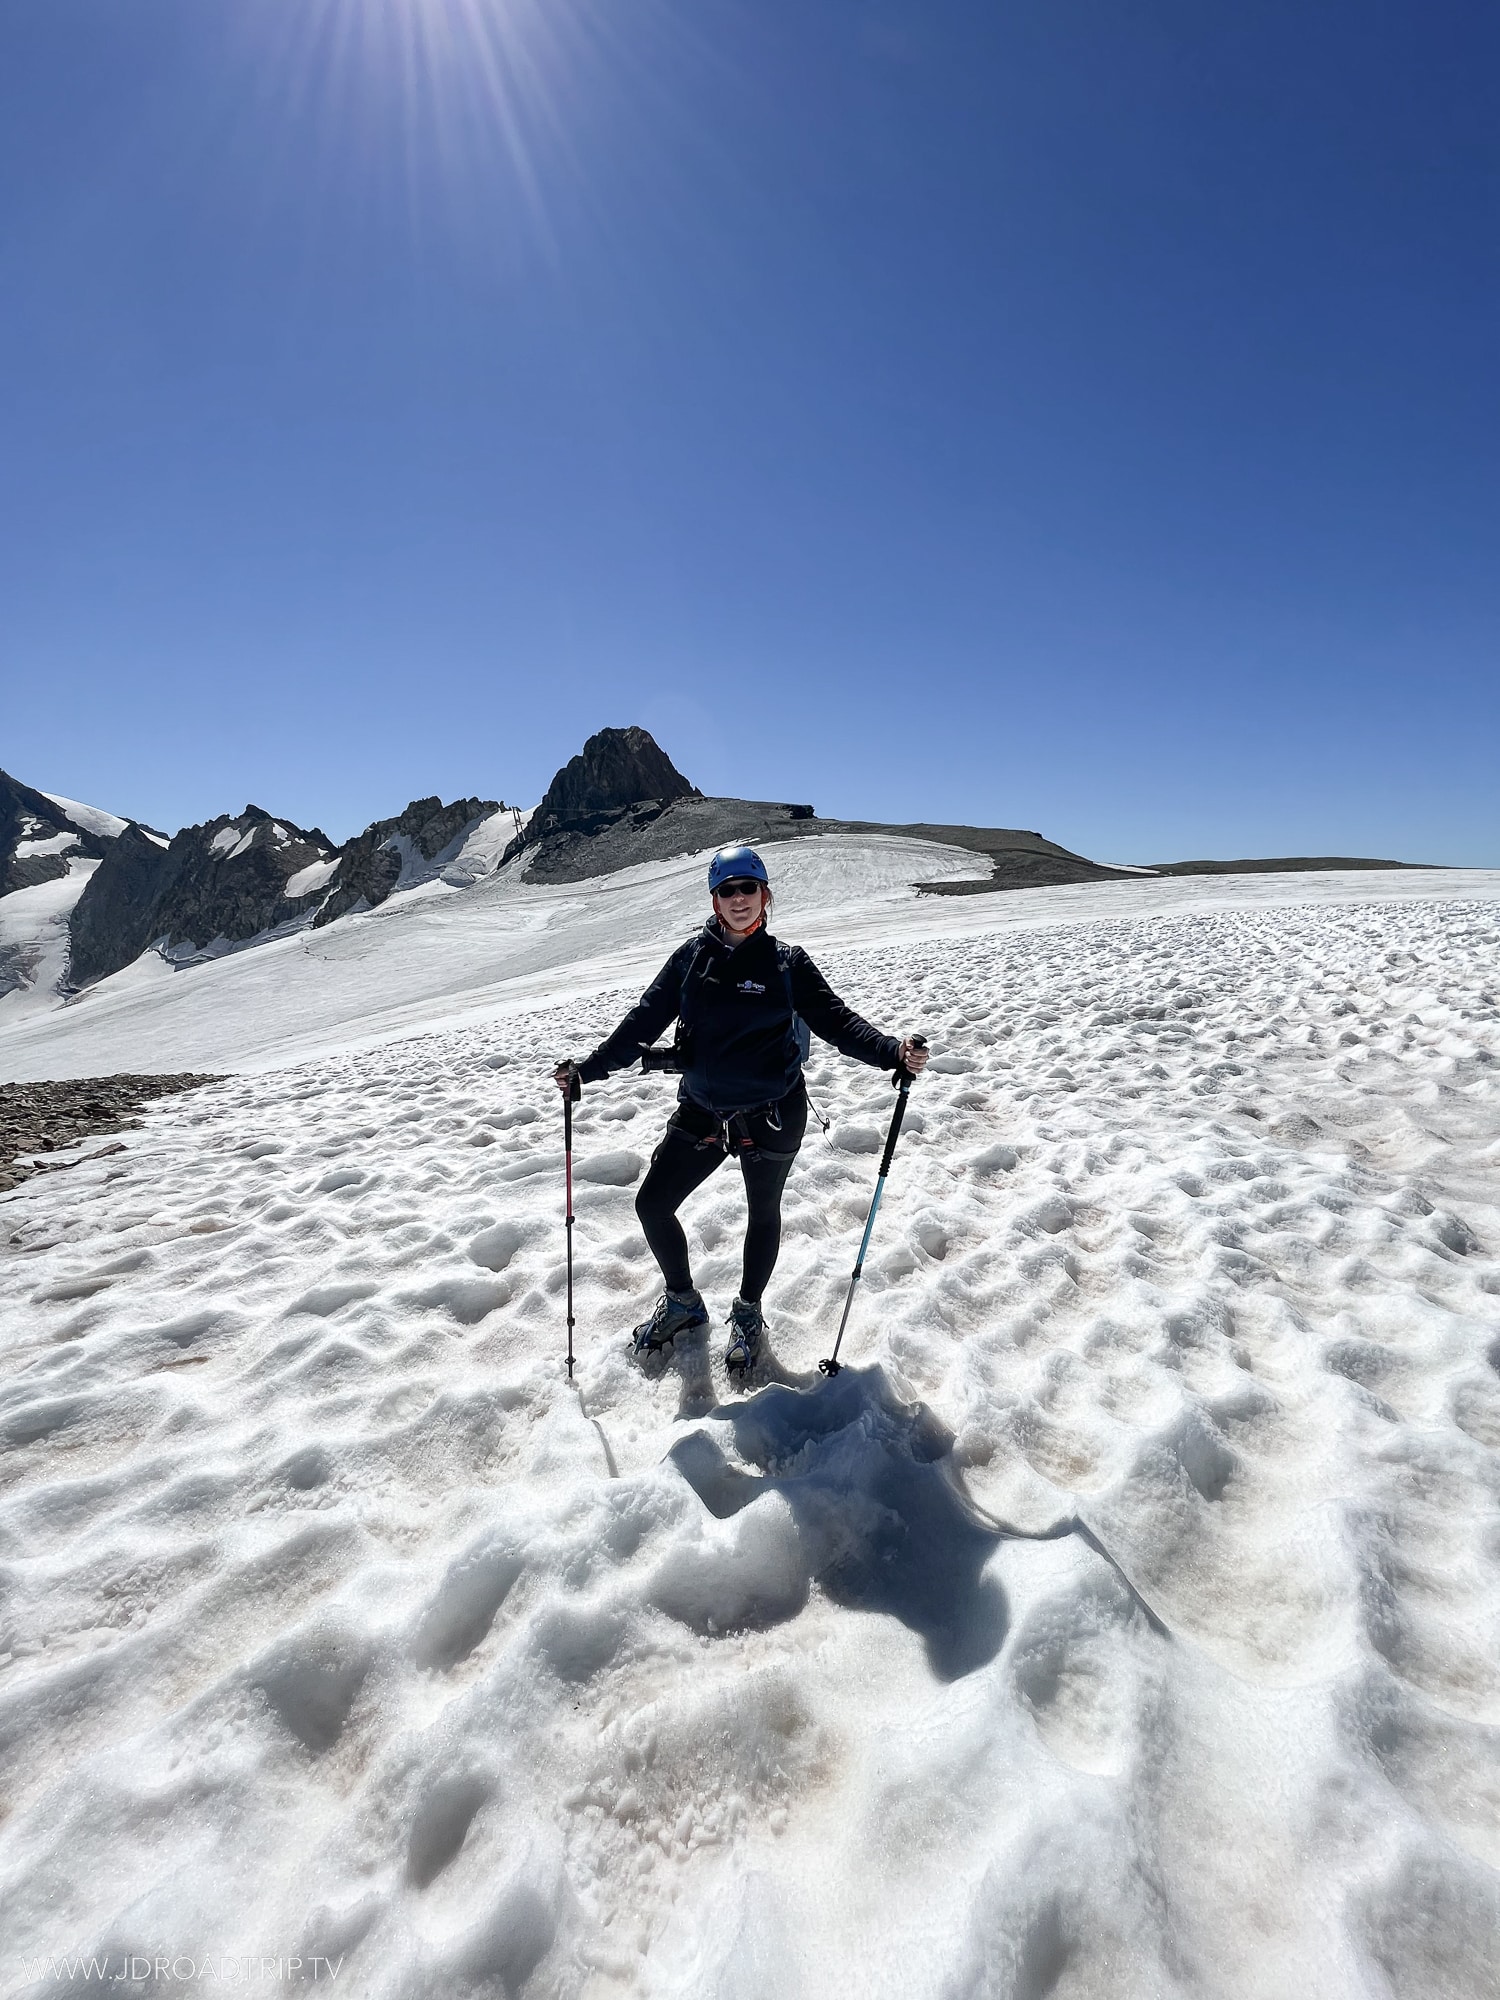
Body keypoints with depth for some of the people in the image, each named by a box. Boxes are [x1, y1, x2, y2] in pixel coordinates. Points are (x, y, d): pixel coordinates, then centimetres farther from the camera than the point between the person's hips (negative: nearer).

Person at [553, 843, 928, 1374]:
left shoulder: (787, 963, -7)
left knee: (763, 1214, 16)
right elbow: (644, 1022, 0)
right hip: (702, 1111, 3)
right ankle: (683, 1301, 34)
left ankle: (748, 1313, 42)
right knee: (652, 1203, 7)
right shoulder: (691, 957, -1)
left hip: (771, 1115, -2)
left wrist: (893, 1051, -26)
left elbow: (837, 1021, -11)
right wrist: (589, 1068, -5)